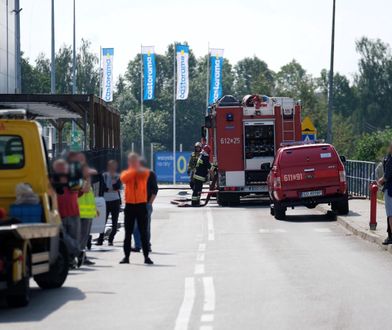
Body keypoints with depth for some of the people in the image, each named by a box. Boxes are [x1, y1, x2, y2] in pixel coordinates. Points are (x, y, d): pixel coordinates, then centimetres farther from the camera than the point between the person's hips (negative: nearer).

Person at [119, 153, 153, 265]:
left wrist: (137, 168, -41)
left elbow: (145, 172, -22)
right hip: (129, 205, 1)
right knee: (128, 232, 5)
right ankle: (126, 256, 10)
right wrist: (133, 169, -27)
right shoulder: (126, 173, 6)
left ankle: (146, 256, 4)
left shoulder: (144, 172, 3)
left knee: (143, 232, 1)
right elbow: (123, 178, -18)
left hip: (141, 205, -1)